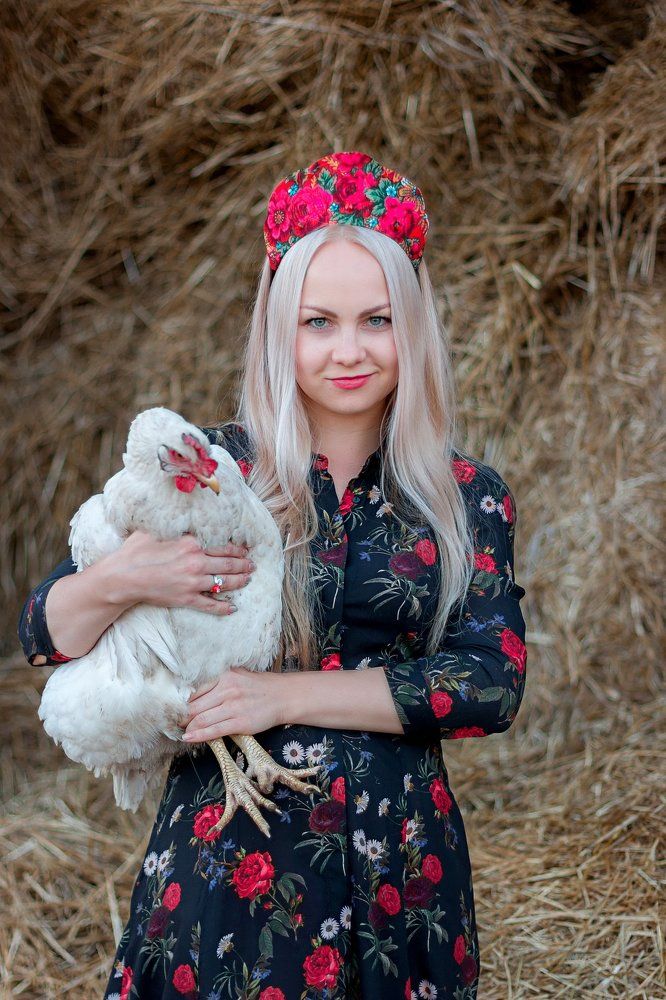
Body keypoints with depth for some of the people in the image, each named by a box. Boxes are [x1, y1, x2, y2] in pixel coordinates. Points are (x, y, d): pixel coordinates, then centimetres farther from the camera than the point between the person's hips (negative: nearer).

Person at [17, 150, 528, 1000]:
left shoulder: (467, 498, 1)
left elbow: (493, 683, -11)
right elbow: (44, 634, -2)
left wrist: (284, 694, -18)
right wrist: (121, 581, -24)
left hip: (402, 874, 1)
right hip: (228, 857, -1)